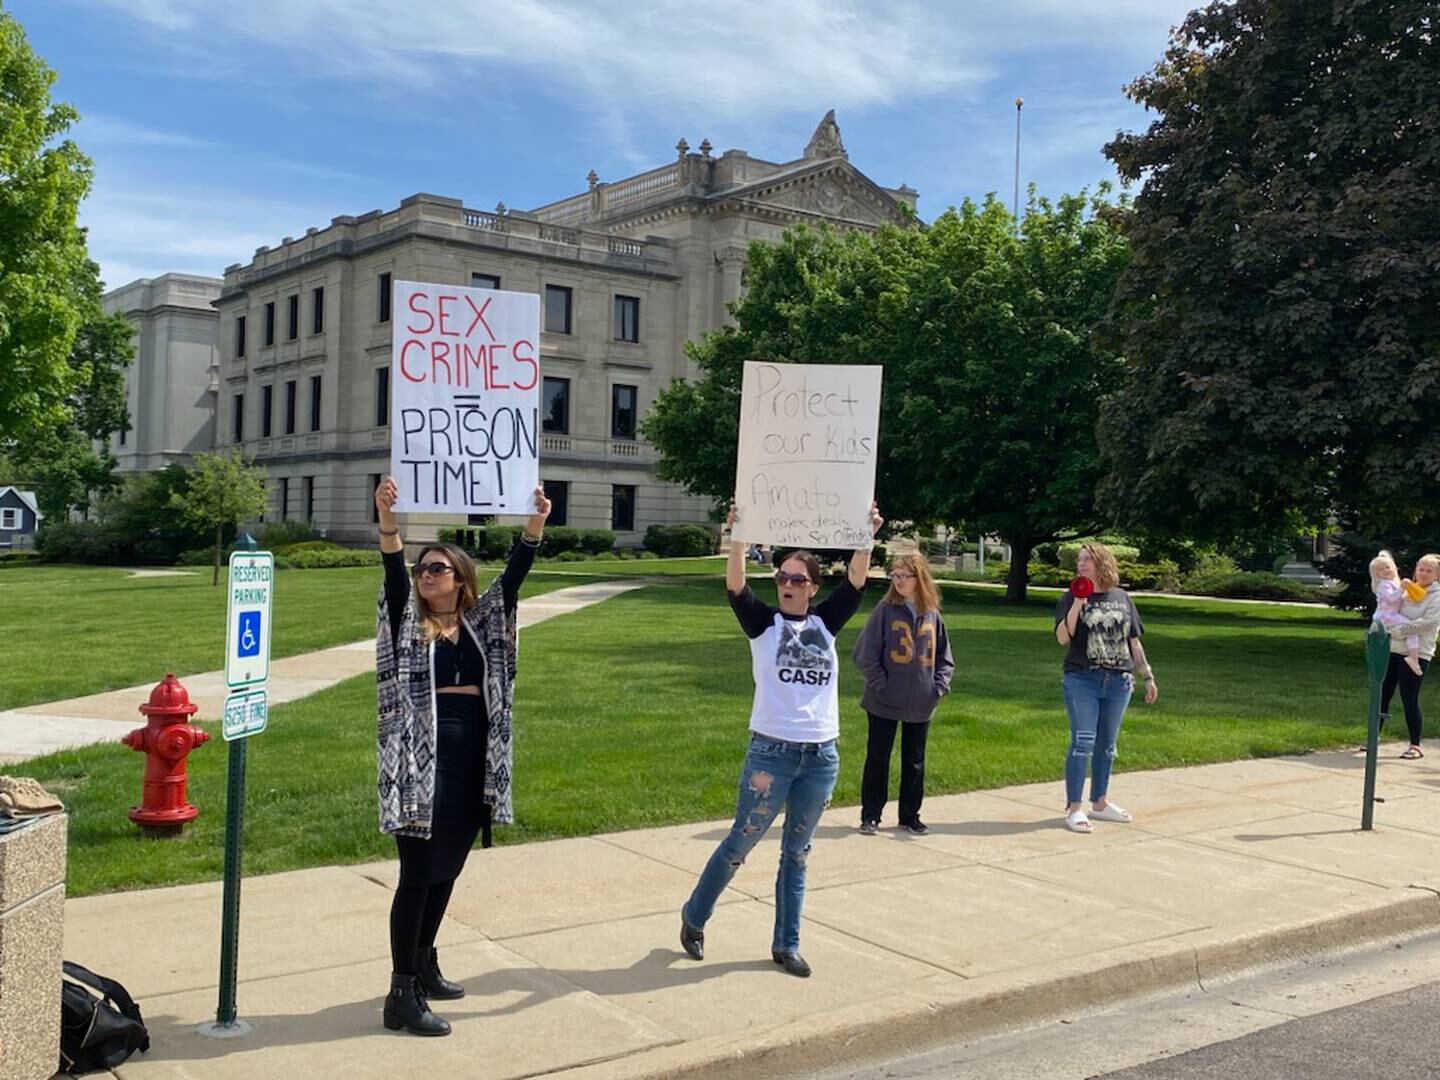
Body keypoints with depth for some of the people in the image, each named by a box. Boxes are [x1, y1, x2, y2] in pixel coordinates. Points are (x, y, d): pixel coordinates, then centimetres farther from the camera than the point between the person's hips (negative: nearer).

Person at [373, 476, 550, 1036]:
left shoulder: (482, 621, 10)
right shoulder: (408, 621, 1)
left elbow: (514, 573, 1)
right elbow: (394, 574, -15)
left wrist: (535, 523, -12)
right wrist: (387, 519, -31)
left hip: (473, 765, 5)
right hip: (422, 766, -4)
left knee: (447, 872, 16)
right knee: (418, 875, -2)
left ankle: (423, 965, 34)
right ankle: (402, 994, 5)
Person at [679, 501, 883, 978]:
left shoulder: (826, 622, 7)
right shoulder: (762, 622, -1)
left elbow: (856, 581, -4)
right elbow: (735, 585, -17)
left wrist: (867, 537, -18)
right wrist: (738, 537, -32)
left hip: (822, 756, 3)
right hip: (770, 752, -3)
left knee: (797, 853, 12)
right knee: (741, 843, 6)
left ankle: (786, 944, 21)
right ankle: (693, 917, 25)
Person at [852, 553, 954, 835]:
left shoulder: (932, 614, 3)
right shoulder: (886, 610, -7)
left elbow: (944, 656, 12)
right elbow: (865, 653, -8)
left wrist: (940, 685, 0)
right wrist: (880, 684, -12)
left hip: (920, 705, 3)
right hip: (884, 704, -3)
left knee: (914, 762, 12)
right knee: (878, 759, 6)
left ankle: (910, 815, 25)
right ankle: (870, 816, 16)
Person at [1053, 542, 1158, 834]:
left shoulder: (1122, 598, 10)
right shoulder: (1071, 598, 0)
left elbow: (1134, 641, 14)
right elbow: (1063, 637, -13)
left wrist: (1148, 677, 13)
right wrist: (1077, 604, -21)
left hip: (1118, 682, 4)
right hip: (1082, 681, -4)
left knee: (1107, 745, 12)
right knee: (1082, 743, -7)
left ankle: (1099, 804, 24)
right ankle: (1074, 808, -1)